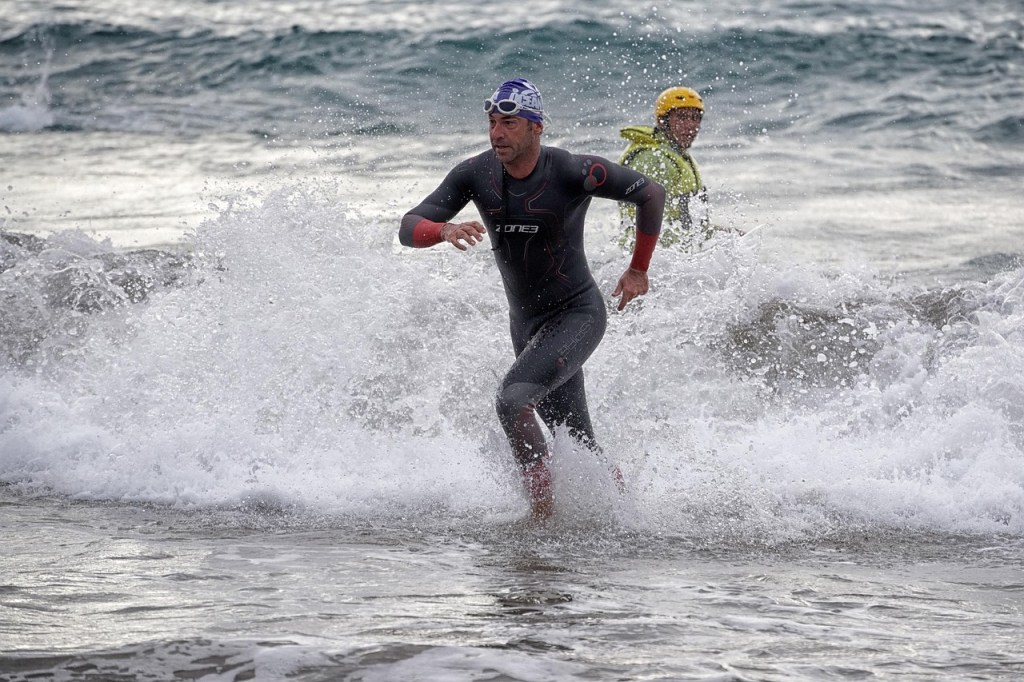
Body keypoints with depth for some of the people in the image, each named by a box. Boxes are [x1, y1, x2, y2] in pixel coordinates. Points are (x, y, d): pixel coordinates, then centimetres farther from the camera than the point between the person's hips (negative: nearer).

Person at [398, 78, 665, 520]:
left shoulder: (572, 172, -21)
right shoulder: (475, 174, -9)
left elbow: (651, 194, -11)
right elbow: (409, 229, -11)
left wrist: (639, 270, -4)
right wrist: (444, 230, -34)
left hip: (579, 314, -6)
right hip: (526, 324, 6)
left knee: (512, 400, -27)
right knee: (576, 442, 13)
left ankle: (542, 508, -14)